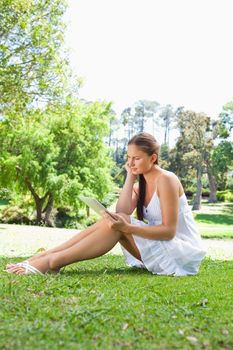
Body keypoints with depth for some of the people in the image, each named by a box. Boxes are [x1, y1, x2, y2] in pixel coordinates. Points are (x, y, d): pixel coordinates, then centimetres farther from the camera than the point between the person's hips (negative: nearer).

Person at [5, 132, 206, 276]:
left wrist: (127, 227, -32)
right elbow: (121, 213, -9)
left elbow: (169, 230, -20)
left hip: (182, 253, -7)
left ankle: (53, 261, -28)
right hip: (159, 249, 7)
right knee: (114, 222, -13)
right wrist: (130, 176, -5)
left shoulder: (166, 179, -13)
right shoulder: (141, 184, 10)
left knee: (119, 225, -26)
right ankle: (45, 256, -18)